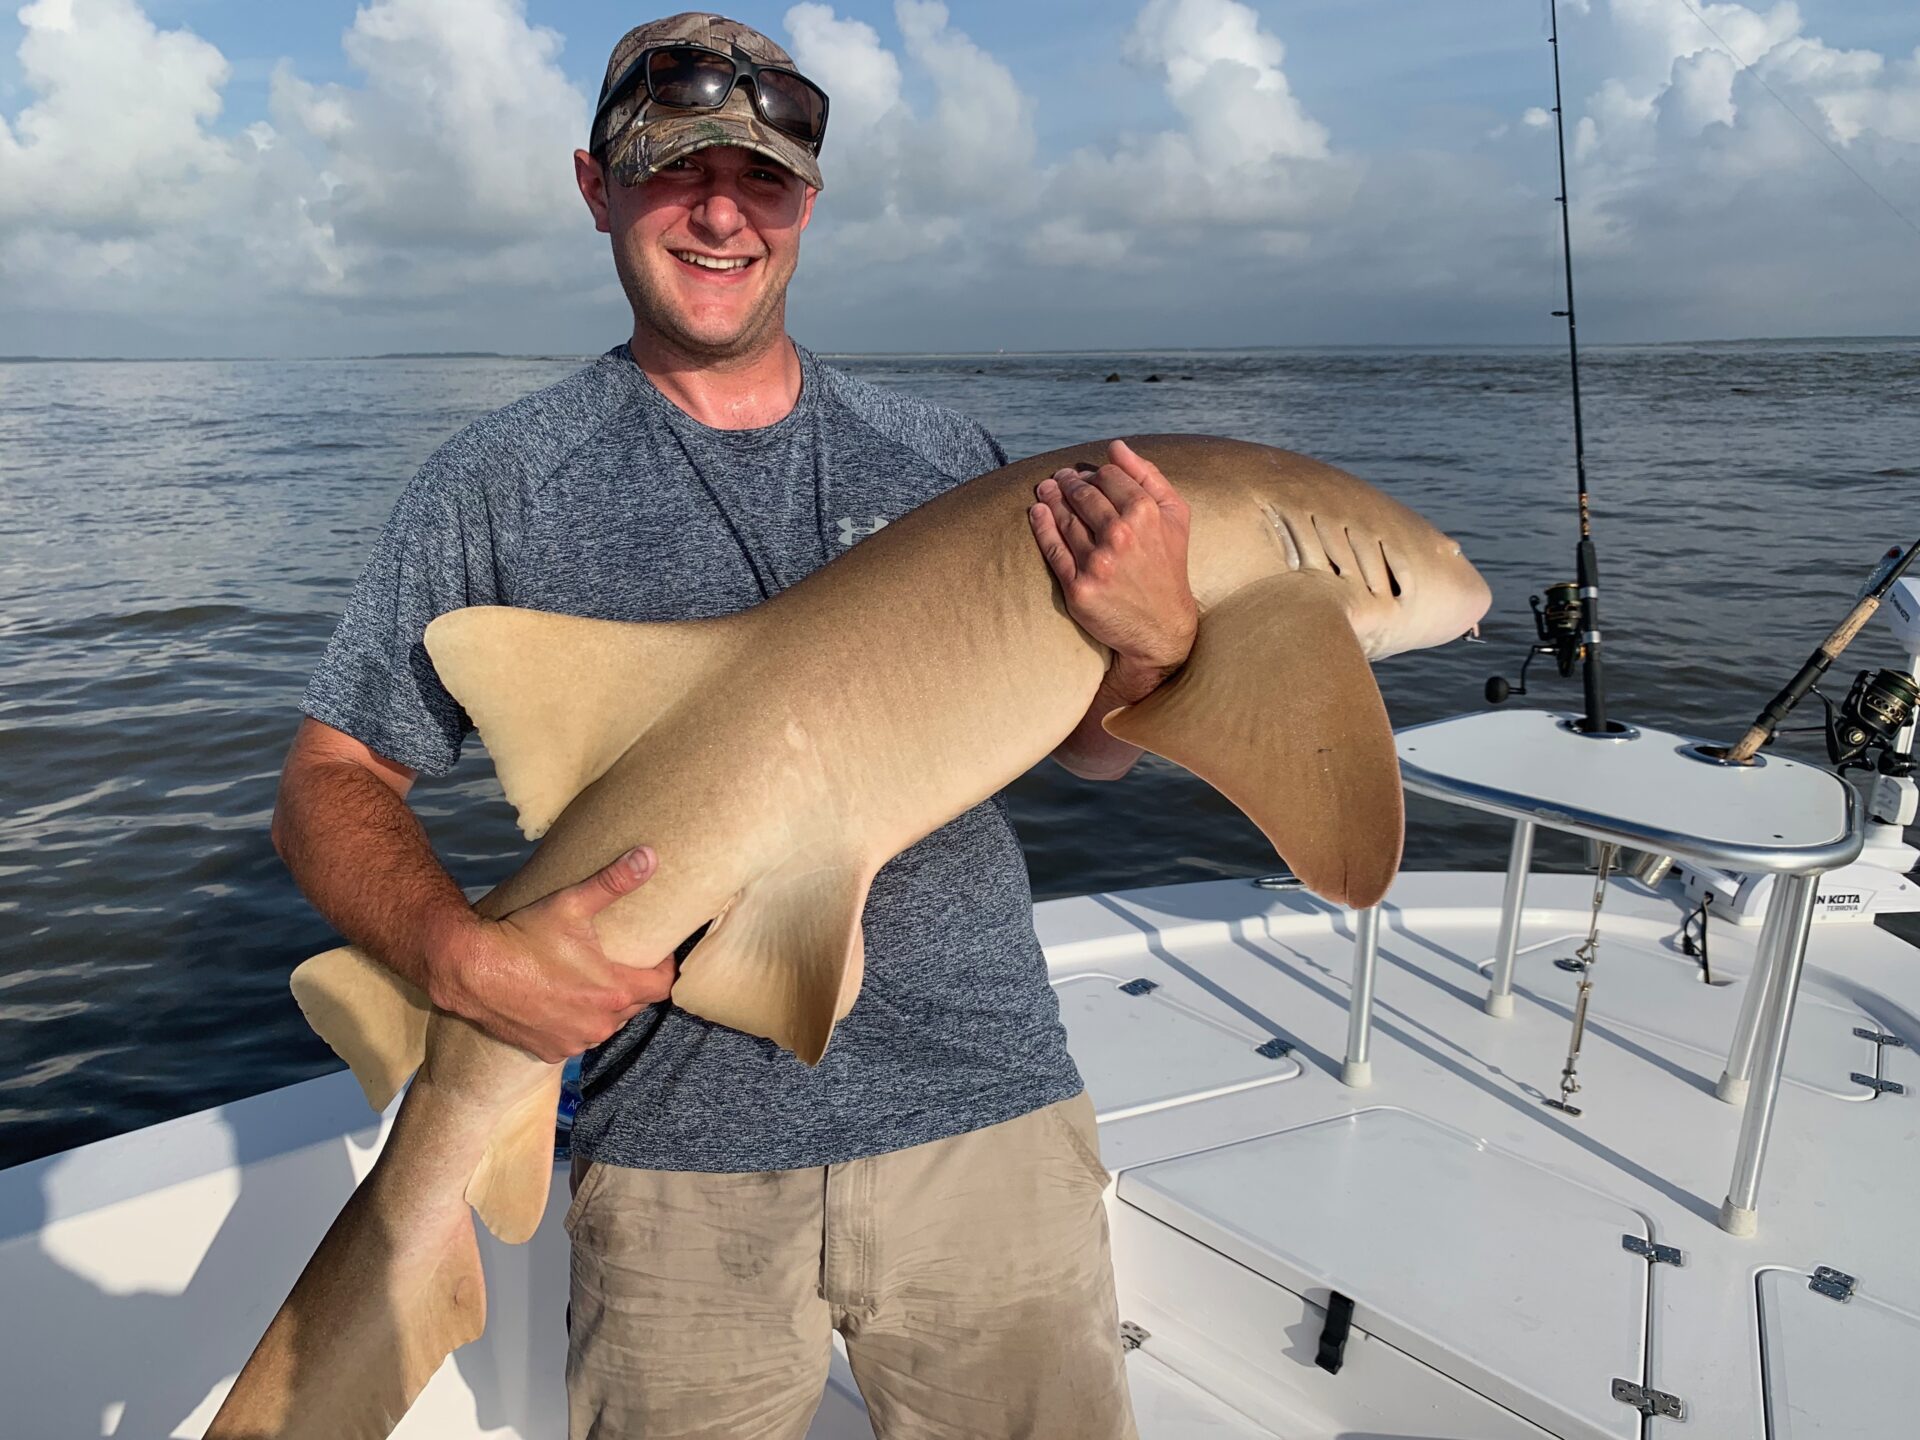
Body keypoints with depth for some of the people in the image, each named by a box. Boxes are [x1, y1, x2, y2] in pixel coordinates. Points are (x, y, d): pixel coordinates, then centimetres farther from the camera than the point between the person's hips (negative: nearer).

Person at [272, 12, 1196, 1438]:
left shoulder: (943, 454, 6)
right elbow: (334, 779, 1)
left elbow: (1089, 747, 7)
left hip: (987, 1113, 2)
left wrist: (1154, 643, -17)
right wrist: (461, 954, -20)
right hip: (681, 1149, -1)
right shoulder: (499, 484, 0)